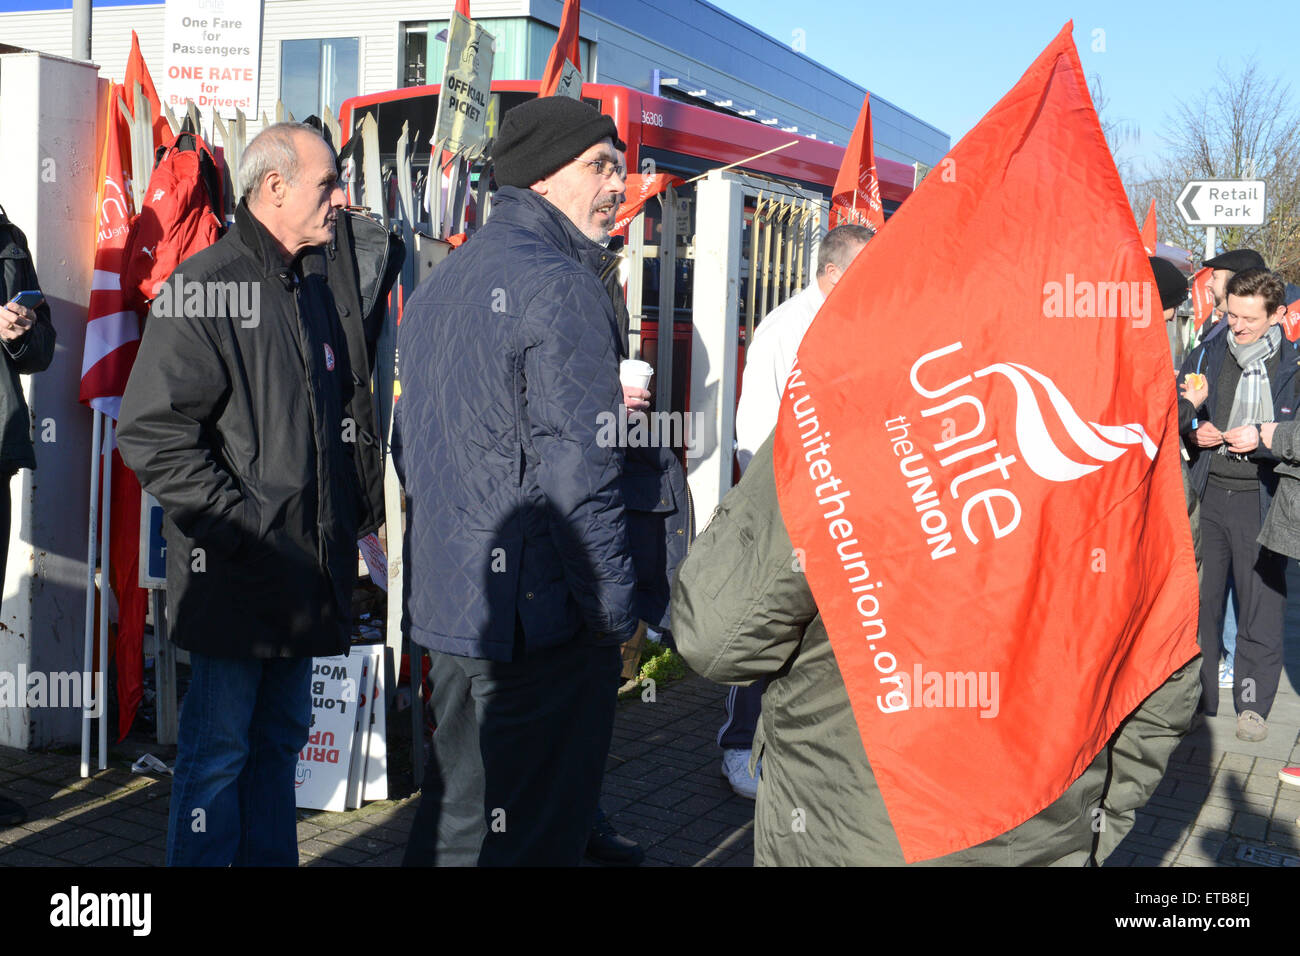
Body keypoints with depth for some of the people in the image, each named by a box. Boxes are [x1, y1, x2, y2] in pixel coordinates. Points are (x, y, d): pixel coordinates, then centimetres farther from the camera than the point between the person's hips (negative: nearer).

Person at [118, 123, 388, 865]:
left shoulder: (333, 290, 13)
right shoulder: (205, 288, -11)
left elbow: (355, 414, 22)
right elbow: (153, 434, -16)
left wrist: (361, 512, 13)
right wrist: (240, 524, -18)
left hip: (311, 571, 7)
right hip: (236, 573, -7)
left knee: (281, 738, 17)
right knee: (219, 747, 2)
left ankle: (271, 856, 30)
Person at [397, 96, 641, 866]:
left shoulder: (438, 286, 15)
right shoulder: (561, 287, -15)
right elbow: (579, 470, -21)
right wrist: (617, 613, -12)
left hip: (447, 604, 9)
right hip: (542, 607, -9)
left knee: (454, 816, 20)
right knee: (529, 834, 3)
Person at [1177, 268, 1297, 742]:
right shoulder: (1205, 355, 7)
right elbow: (1173, 414, 13)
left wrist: (1262, 438, -16)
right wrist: (1192, 431, -7)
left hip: (1262, 499, -3)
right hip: (1207, 494, 3)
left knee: (1261, 604, 3)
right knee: (1199, 600, 9)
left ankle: (1253, 704, 17)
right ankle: (1198, 697, 23)